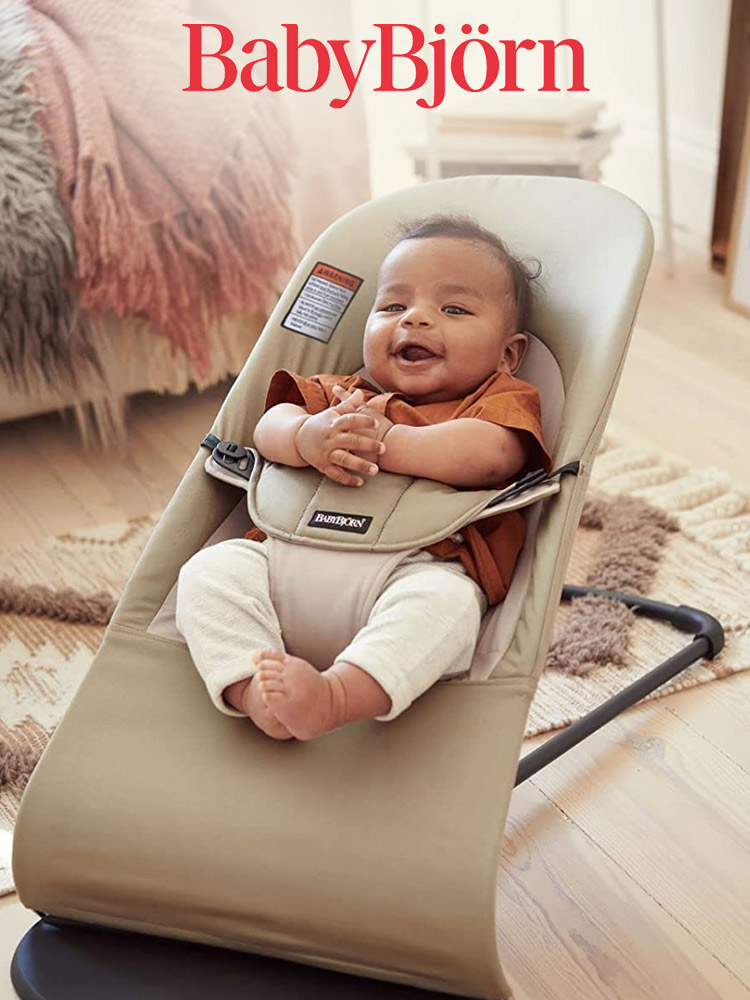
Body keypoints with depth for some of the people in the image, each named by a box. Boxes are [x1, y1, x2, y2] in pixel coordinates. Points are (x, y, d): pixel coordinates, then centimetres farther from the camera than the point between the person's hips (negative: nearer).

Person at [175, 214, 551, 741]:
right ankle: (250, 683, -34)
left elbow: (487, 454, -10)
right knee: (212, 569, -17)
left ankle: (335, 694, -52)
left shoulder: (503, 399, 16)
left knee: (443, 599, -36)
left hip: (417, 569, -4)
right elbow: (270, 428, 11)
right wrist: (307, 436, -14)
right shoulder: (339, 393, 29)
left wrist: (382, 438, -8)